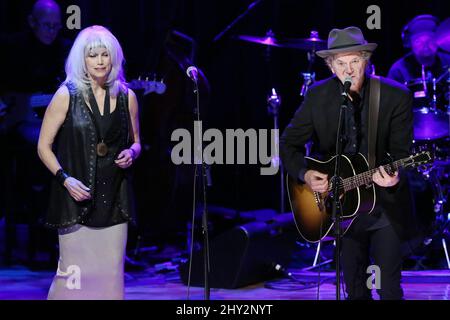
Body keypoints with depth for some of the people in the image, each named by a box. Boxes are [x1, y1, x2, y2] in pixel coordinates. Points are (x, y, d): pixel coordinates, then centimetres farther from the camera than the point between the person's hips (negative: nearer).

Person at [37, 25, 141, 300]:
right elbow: (44, 146, 1)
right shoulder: (67, 95, 0)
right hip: (76, 197, -3)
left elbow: (136, 143, 21)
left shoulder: (126, 97, 8)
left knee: (111, 272, 2)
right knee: (75, 272, -5)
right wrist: (65, 178, -13)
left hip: (113, 198, 3)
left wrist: (131, 154, -3)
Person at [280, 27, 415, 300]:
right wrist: (305, 174, -13)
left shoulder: (396, 97, -10)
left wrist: (394, 176, -31)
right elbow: (289, 144, 4)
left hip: (385, 204, -3)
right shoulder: (318, 96, -2)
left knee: (389, 289, -5)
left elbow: (400, 151, -10)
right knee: (355, 289, 12)